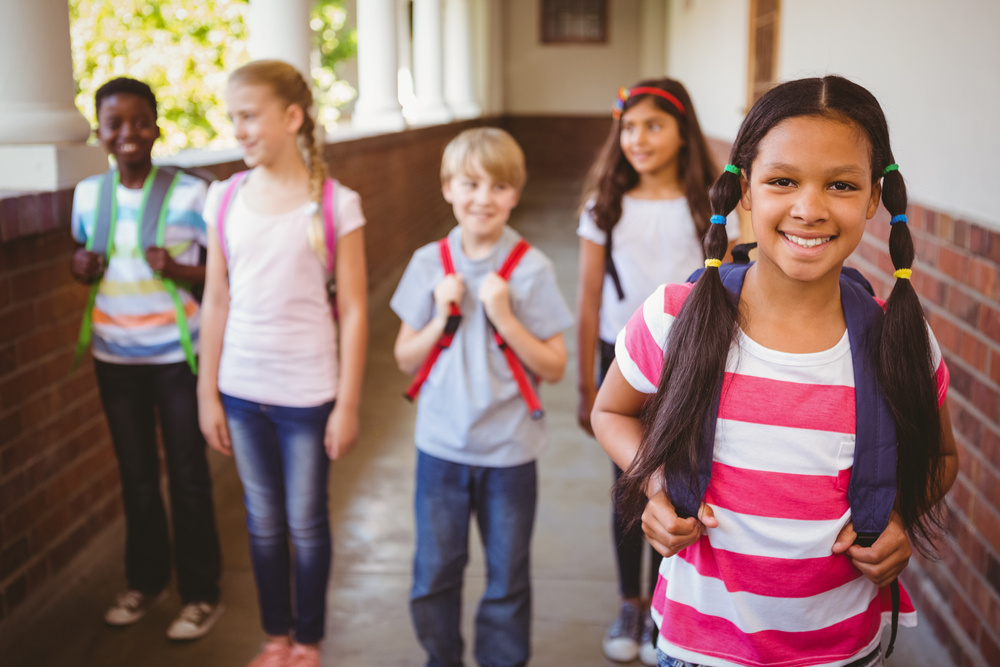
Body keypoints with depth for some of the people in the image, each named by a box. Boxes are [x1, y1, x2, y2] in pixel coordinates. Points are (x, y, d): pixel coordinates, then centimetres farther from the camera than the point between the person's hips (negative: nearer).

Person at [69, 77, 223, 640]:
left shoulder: (191, 193, -13)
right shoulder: (88, 193, 1)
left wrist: (180, 272, -26)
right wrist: (81, 267, -6)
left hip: (177, 356, -4)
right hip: (115, 357, 4)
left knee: (188, 476, 5)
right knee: (136, 474, 17)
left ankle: (201, 593, 21)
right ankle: (146, 579, 36)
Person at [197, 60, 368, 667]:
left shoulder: (335, 204, -9)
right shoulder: (225, 200, 1)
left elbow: (353, 311, -8)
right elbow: (217, 303, 5)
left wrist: (347, 404, -8)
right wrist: (208, 392, 5)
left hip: (307, 393, -3)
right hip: (242, 389, 4)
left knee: (306, 522, 8)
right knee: (263, 520, 15)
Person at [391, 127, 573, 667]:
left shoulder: (531, 269, -9)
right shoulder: (428, 264, -3)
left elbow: (554, 368, -7)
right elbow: (405, 359, 3)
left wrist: (505, 317, -19)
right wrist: (441, 318, -14)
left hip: (509, 449, -2)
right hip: (441, 444, 2)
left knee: (507, 579, 12)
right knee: (433, 576, 14)